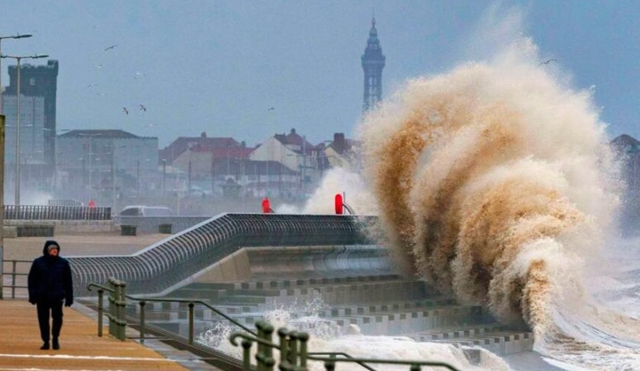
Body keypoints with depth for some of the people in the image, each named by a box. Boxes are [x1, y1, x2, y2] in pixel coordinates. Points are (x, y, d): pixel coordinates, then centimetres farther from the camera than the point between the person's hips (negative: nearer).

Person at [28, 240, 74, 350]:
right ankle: (46, 341, 14)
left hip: (57, 296, 0)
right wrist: (33, 295, -2)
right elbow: (32, 280, 6)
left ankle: (55, 338, 15)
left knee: (57, 317, -6)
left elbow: (68, 281, 7)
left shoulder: (63, 263, 5)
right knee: (43, 319, 3)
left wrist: (69, 297, 2)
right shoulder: (38, 263, 3)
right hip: (42, 297, 0)